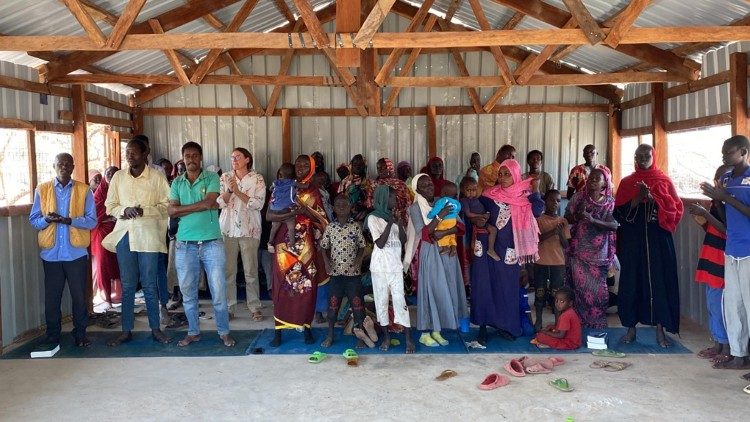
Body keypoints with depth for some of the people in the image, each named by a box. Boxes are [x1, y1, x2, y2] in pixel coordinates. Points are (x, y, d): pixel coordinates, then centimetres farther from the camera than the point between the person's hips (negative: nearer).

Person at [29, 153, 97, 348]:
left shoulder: (84, 190, 2)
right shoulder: (42, 190, 6)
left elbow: (92, 221, -3)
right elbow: (33, 220, 6)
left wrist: (69, 220, -18)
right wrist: (46, 219, -16)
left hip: (76, 252, -1)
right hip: (51, 253, 1)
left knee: (79, 295, 5)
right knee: (51, 296, 9)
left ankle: (80, 334, 18)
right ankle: (52, 335, 23)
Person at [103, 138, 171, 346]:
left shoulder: (157, 177, -1)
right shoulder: (118, 177, 8)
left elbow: (166, 204, -3)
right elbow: (110, 205, 11)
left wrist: (145, 210, -17)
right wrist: (123, 210, -10)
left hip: (148, 235, -3)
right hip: (124, 234, 3)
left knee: (149, 284, 4)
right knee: (127, 285, 9)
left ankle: (155, 329, 16)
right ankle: (126, 331, 18)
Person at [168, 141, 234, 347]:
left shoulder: (212, 178, 2)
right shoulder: (177, 183, 10)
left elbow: (208, 202, -14)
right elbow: (172, 211, -3)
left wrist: (183, 207, -6)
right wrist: (202, 206, -10)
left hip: (212, 242, -3)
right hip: (185, 244, 3)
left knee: (218, 291, 0)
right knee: (188, 292, 10)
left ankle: (224, 332, 13)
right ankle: (193, 332, 24)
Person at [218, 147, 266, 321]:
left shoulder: (257, 179, 2)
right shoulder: (225, 177, 9)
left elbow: (258, 204, -8)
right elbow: (220, 203, 4)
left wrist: (237, 191, -13)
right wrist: (229, 190, -14)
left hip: (249, 230, -2)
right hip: (228, 228, 2)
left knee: (251, 271, 0)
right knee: (228, 270, 3)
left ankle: (254, 307, 11)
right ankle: (229, 307, 13)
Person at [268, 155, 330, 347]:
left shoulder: (314, 192, 9)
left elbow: (322, 221, 2)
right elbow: (269, 216, -4)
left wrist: (305, 210, -14)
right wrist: (292, 213, -18)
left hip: (307, 245, 1)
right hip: (285, 244, -1)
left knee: (308, 286, 0)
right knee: (283, 286, -2)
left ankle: (306, 327, 12)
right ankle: (278, 331, 6)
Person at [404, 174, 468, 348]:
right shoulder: (415, 207, -7)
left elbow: (460, 226, -1)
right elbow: (423, 233, -18)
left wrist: (443, 233, -17)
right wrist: (440, 216, -24)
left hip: (447, 252, 5)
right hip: (429, 253, -5)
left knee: (444, 291, 8)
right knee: (429, 291, 0)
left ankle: (436, 330, 20)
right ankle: (425, 333, 11)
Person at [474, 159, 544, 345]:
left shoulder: (524, 197, 2)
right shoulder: (490, 194, 0)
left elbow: (537, 211, -10)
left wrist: (534, 190, -10)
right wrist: (477, 220, -14)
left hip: (509, 249, 1)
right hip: (488, 246, -1)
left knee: (507, 287, 9)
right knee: (484, 285, 0)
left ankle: (504, 325, 25)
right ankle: (483, 326, 8)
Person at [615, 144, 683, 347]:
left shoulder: (664, 181, 6)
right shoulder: (626, 182, 9)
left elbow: (676, 208, -3)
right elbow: (618, 212, 2)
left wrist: (652, 197, -15)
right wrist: (637, 199, -13)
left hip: (658, 241, -1)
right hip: (632, 241, 1)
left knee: (658, 281, -1)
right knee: (632, 281, 2)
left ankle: (660, 329, 9)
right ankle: (631, 328, 11)